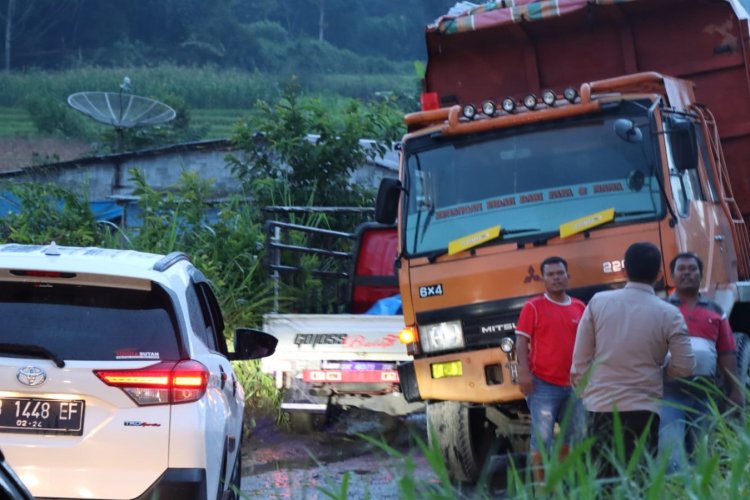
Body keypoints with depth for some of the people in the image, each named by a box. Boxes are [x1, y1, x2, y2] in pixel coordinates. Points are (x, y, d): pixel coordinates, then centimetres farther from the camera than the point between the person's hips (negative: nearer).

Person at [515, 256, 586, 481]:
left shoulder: (579, 307, 11)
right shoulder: (533, 307, -1)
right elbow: (521, 341, -5)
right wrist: (524, 372, -16)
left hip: (573, 385, 5)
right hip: (543, 384, -5)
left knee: (573, 437, 12)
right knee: (542, 437, -7)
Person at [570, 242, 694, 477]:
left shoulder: (598, 302, 0)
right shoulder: (669, 314, -5)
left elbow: (581, 354, 2)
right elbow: (684, 367, -3)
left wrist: (581, 384, 16)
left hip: (600, 405, 2)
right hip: (642, 409, -2)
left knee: (600, 481, 9)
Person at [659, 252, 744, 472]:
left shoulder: (715, 311, 15)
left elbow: (726, 354, 12)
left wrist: (736, 390, 6)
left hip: (704, 390, 4)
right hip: (670, 388, -3)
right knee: (670, 451, -14)